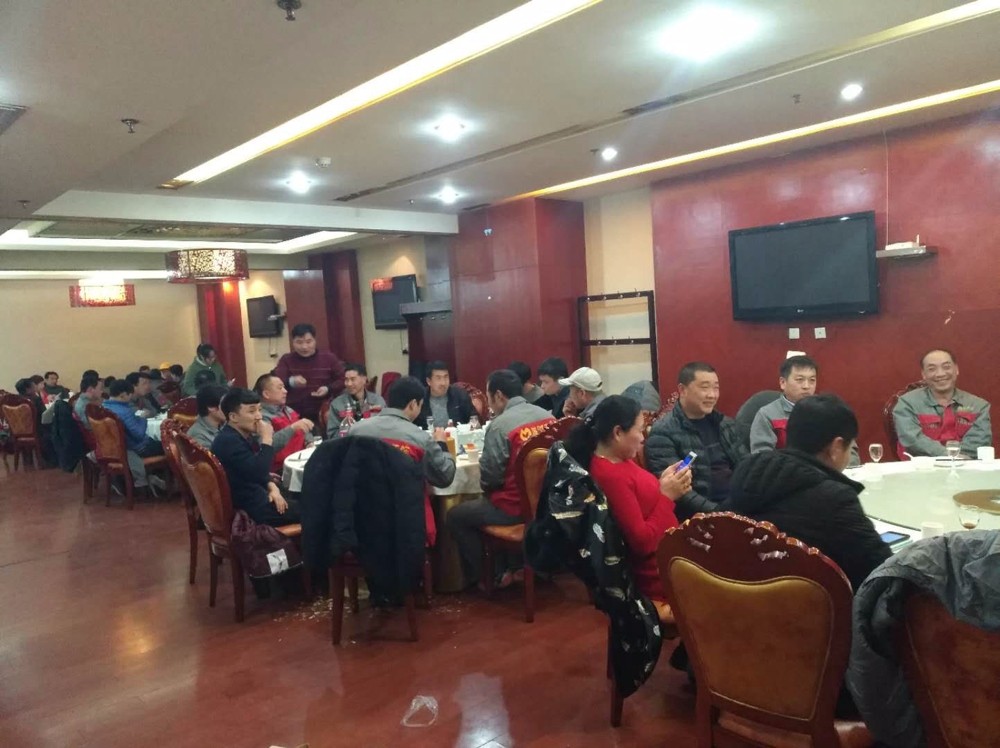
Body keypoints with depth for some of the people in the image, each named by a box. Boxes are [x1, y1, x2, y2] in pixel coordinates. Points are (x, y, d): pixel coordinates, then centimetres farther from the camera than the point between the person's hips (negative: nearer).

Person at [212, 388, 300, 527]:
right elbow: (257, 472, -31)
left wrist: (272, 487, 0)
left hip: (256, 495, 10)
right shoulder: (228, 441, -23)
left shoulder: (246, 435, 7)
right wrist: (267, 439, -24)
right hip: (248, 508, -10)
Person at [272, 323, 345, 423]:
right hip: (294, 416, -1)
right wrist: (290, 382, -31)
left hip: (324, 414, 1)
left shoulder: (329, 357, 7)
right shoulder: (286, 360, 5)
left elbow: (343, 379, 7)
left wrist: (328, 389, -12)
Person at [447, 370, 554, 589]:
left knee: (456, 516, 12)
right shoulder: (548, 416, 1)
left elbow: (488, 478, -14)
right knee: (481, 503, 32)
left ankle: (484, 576, 17)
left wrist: (487, 489, 8)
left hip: (516, 507, -7)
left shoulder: (500, 424, -19)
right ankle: (511, 564, 34)